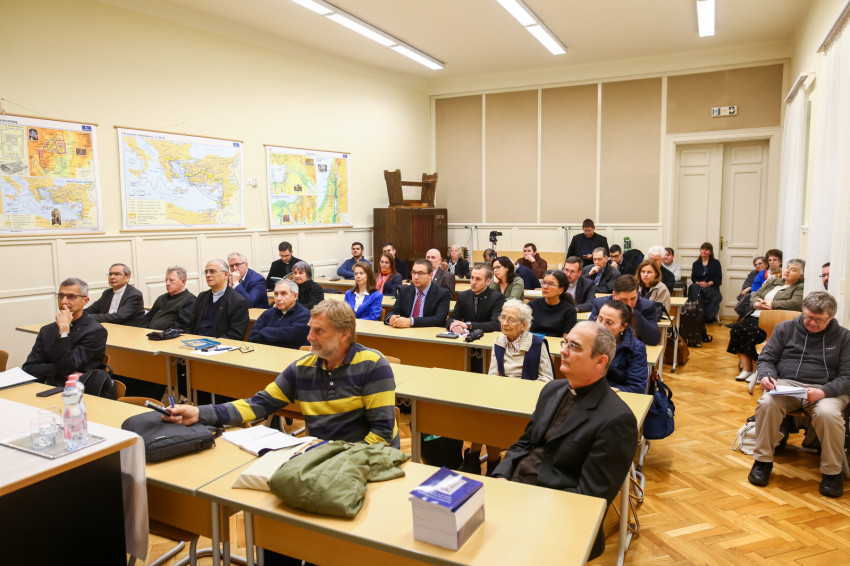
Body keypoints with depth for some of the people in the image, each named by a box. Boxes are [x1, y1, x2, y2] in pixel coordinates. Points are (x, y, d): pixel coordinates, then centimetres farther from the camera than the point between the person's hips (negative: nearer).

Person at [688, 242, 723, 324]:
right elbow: (693, 278, 11)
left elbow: (718, 278, 5)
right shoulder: (696, 264, 24)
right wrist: (698, 283, -12)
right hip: (698, 286, 2)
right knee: (693, 288, -37)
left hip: (711, 287, -2)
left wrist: (709, 283, -14)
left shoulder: (716, 263, 16)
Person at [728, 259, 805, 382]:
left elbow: (795, 304, -15)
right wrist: (756, 303, -5)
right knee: (737, 331, -20)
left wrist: (770, 305, -13)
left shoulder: (800, 288, 4)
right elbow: (755, 295, 19)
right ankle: (746, 369, -18)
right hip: (754, 316, 6)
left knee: (752, 333, -32)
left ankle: (756, 371, -19)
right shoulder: (772, 281, 24)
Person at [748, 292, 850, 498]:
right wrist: (767, 375, -12)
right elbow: (766, 359, 12)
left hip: (826, 390, -1)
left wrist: (823, 392, -18)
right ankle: (763, 460, -14)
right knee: (767, 404, -33)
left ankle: (832, 472, -12)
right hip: (786, 384, 1)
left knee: (828, 414, -36)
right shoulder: (785, 329, 14)